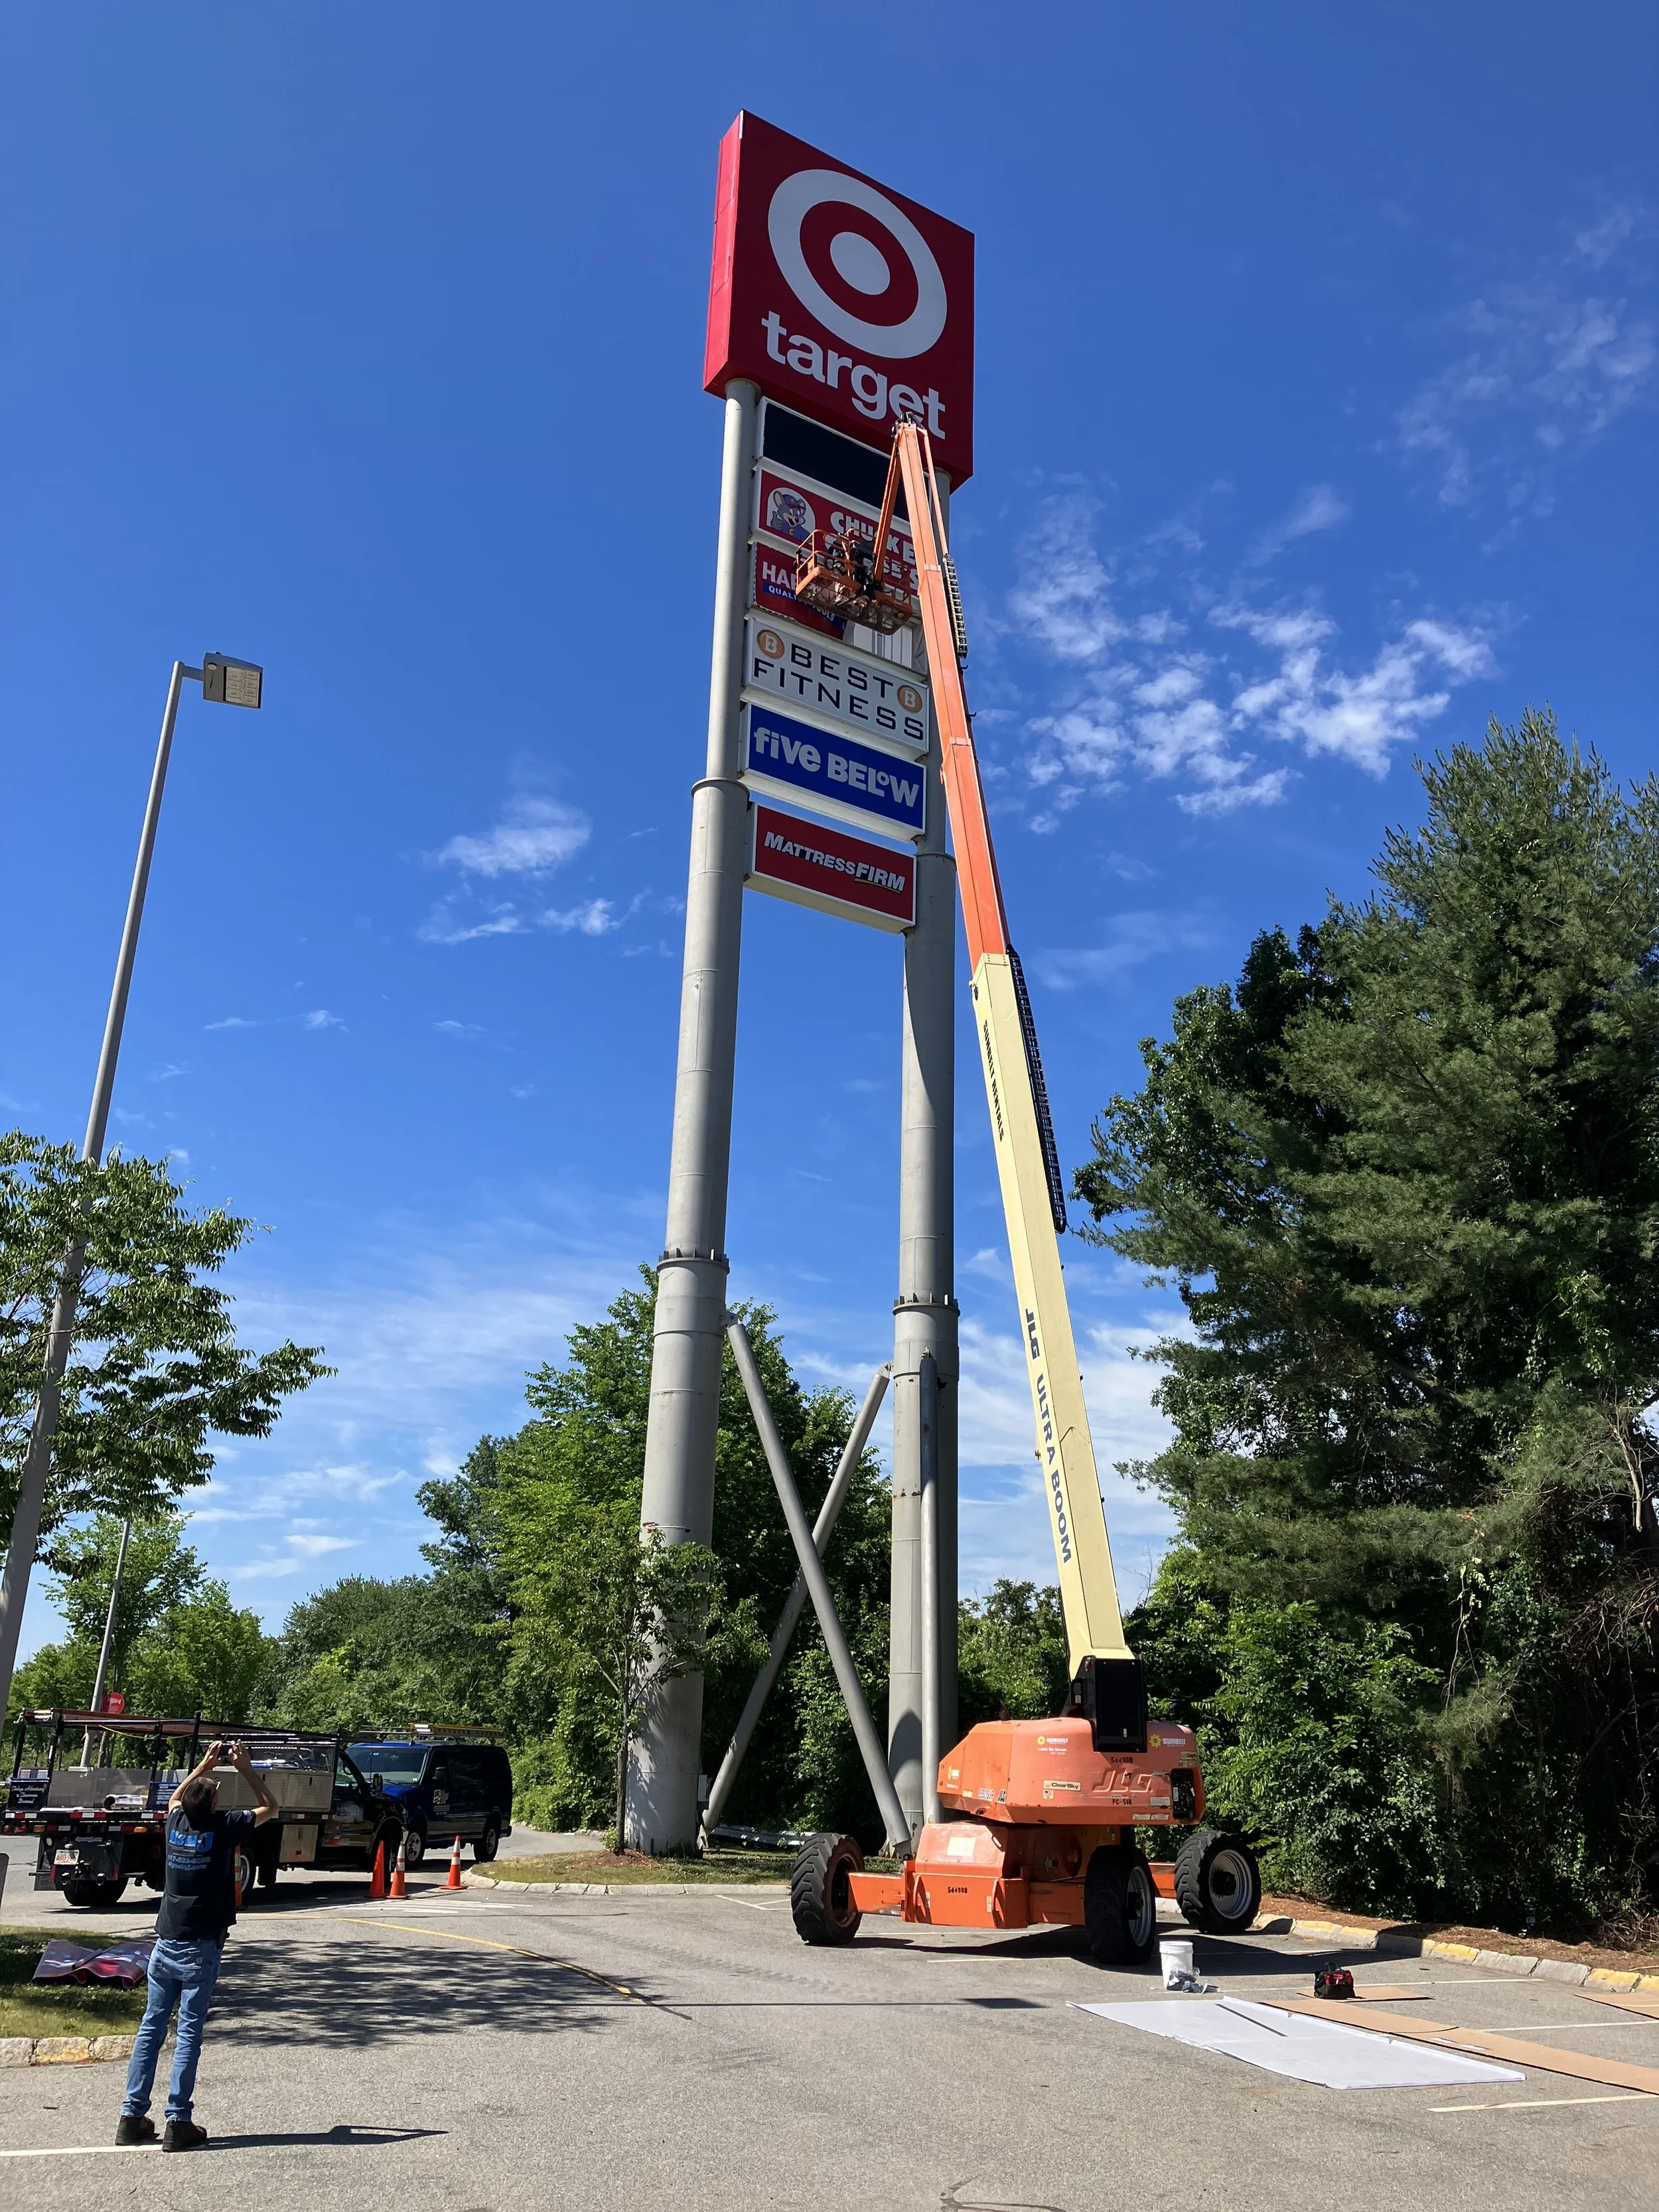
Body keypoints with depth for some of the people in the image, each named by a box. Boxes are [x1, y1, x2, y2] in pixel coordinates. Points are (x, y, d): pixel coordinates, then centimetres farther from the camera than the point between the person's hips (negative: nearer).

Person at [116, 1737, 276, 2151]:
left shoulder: (176, 1823, 1)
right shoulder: (223, 1829, -12)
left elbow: (175, 1799, 27)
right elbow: (269, 1808, 6)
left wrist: (205, 1765, 28)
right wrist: (245, 1769, 9)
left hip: (165, 1944, 5)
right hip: (200, 1950, -5)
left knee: (151, 2027, 11)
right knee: (189, 2033, -2)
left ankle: (132, 2117, 13)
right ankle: (178, 2122, -2)